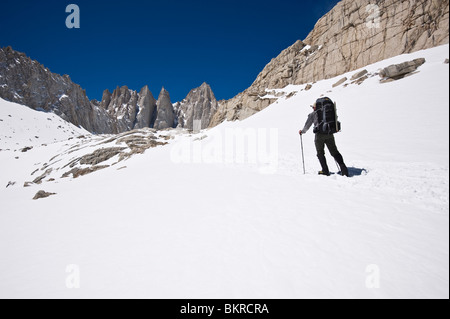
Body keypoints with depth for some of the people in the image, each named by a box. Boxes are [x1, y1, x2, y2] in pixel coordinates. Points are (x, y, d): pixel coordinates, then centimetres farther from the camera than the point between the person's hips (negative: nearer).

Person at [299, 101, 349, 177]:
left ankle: (325, 171, 10)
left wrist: (302, 131, 30)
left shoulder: (312, 114, 6)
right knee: (335, 152, 8)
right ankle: (343, 169, -2)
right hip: (329, 134, 3)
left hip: (319, 135, -3)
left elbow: (307, 126, 13)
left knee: (320, 153, 11)